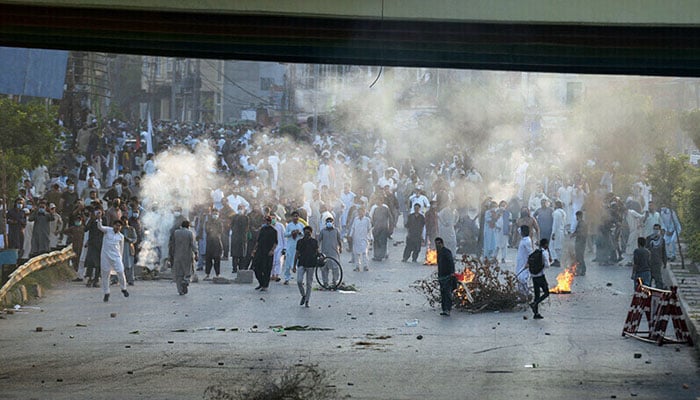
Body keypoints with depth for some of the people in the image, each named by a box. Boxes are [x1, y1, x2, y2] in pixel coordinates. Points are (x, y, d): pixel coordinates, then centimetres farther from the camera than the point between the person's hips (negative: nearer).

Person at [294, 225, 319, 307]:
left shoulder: (314, 242, 4)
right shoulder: (300, 241, 6)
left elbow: (317, 252, 14)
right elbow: (297, 253, 10)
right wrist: (294, 266, 9)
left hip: (311, 265, -1)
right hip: (301, 264, 1)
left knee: (309, 284, 2)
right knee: (299, 281, -13)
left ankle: (307, 301, 9)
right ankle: (303, 296, 11)